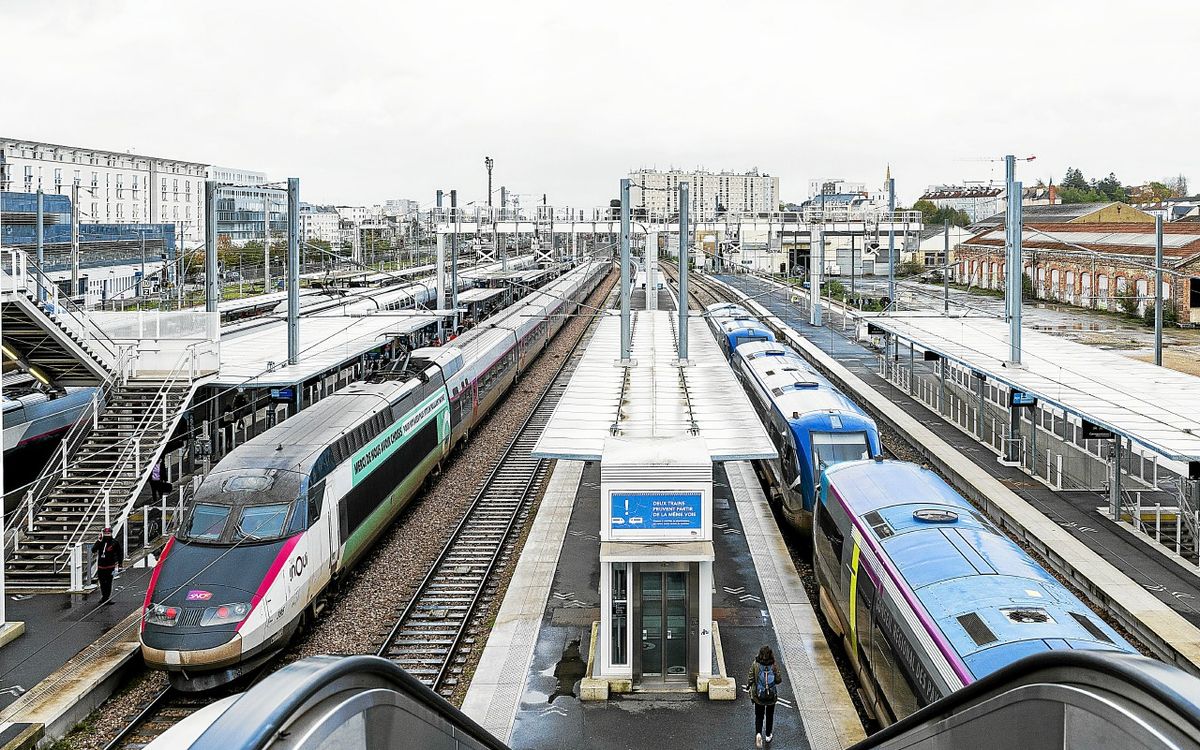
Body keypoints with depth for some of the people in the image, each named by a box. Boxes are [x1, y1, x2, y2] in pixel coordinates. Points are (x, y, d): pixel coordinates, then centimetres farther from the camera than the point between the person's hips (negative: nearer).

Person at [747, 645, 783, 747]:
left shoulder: (755, 665, -15)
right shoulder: (774, 666, -15)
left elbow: (750, 678, -10)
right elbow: (779, 680, -10)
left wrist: (748, 686, 10)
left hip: (758, 695, -1)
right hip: (772, 695, 1)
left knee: (759, 716, 12)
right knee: (769, 715, 22)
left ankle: (758, 733, -10)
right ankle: (768, 736, 32)